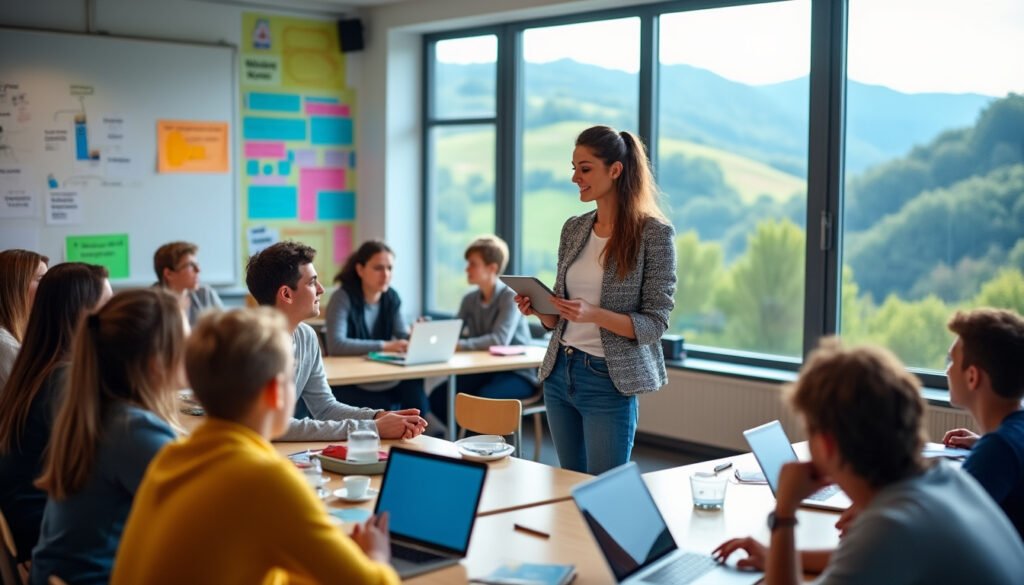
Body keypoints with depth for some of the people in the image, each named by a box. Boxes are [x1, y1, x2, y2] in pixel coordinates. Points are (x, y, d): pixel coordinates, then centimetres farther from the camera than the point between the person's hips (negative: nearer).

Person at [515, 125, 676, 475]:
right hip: (559, 373, 6)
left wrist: (595, 315, -25)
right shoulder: (573, 229, 8)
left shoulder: (653, 233, -9)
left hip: (609, 381, -6)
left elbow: (655, 323, -11)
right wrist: (539, 310, -6)